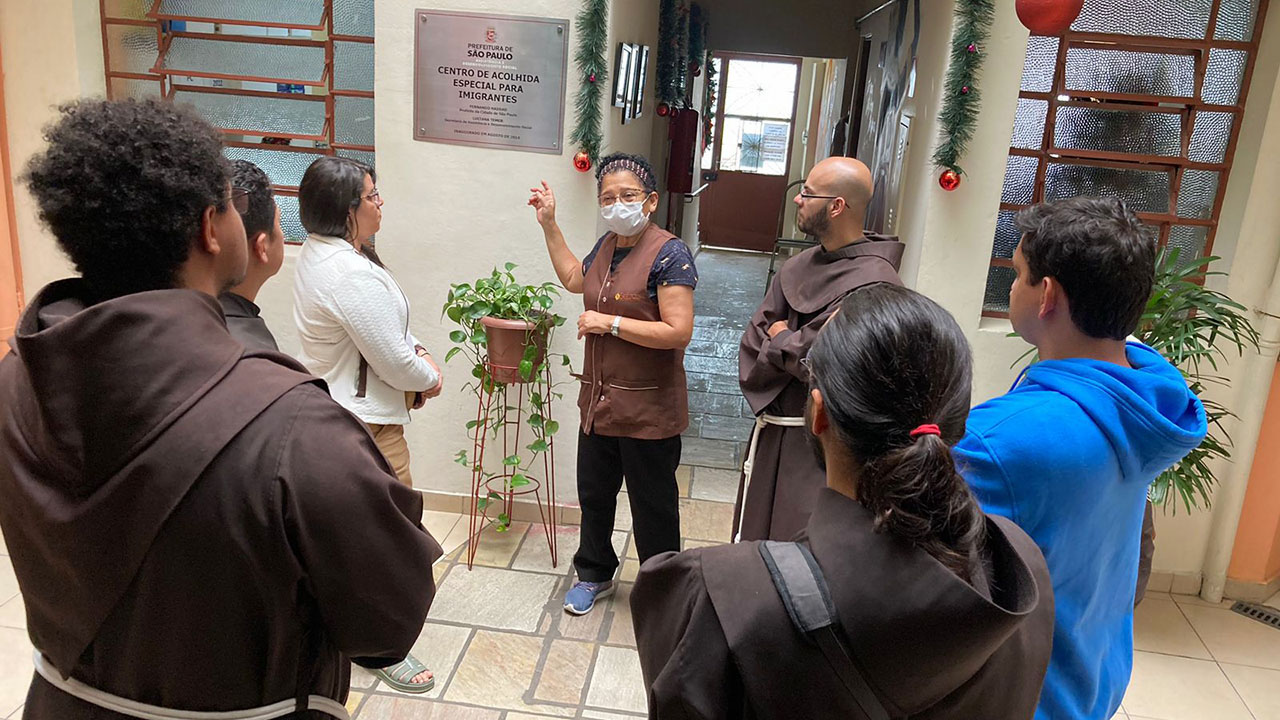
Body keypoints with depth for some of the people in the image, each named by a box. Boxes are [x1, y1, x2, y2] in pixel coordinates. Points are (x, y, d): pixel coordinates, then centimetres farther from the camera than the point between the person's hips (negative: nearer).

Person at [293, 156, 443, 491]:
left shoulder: (317, 250, 5)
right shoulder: (353, 274, -28)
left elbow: (387, 319, 13)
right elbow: (395, 364, -23)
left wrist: (419, 351, 1)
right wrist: (431, 379, -4)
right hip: (364, 423, -11)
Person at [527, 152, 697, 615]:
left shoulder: (668, 253, -17)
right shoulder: (608, 245, 7)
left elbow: (678, 331, -24)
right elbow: (574, 279, 28)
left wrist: (610, 323, -20)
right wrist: (549, 224, 23)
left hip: (648, 410, -8)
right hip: (600, 400, 8)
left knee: (653, 506, 9)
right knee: (594, 493, 20)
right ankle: (594, 575, 41)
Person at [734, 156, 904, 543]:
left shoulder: (873, 283, -18)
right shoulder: (798, 267, 8)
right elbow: (751, 346, 4)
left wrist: (779, 340, -4)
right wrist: (791, 348, -15)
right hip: (771, 432, 8)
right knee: (752, 539, 19)